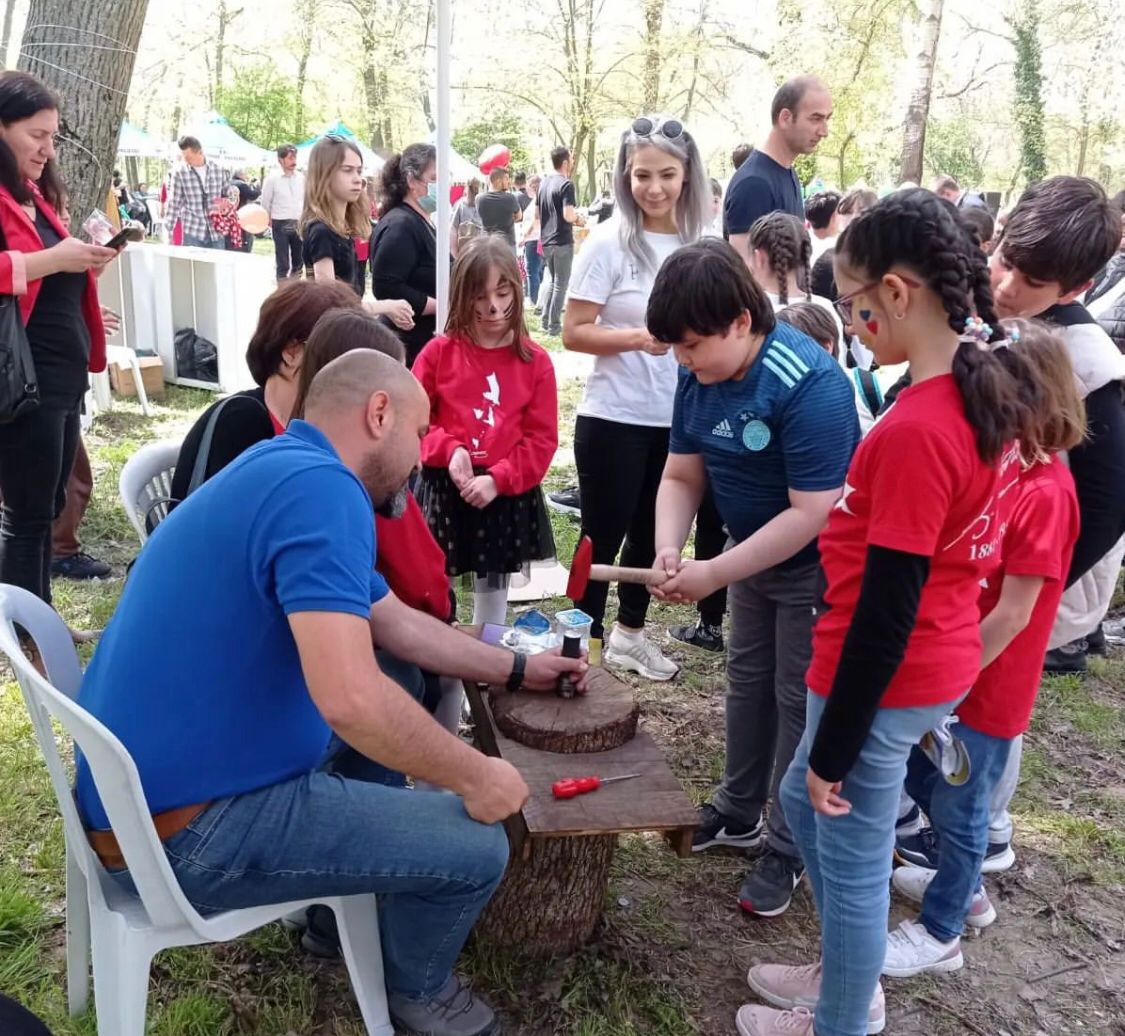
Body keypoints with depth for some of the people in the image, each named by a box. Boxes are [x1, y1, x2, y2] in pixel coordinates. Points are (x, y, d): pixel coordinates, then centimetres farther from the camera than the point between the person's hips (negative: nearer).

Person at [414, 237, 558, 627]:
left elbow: (542, 439, -4)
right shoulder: (438, 353, -2)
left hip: (507, 497, 1)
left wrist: (498, 479, -15)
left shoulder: (535, 361, -3)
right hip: (444, 492, 0)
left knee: (493, 594, 14)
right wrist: (449, 450, -16)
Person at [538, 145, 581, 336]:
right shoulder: (566, 185, -14)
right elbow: (568, 216, -23)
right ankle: (554, 325, 2)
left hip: (546, 241, 8)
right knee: (561, 284, 0)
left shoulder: (544, 183, 10)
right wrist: (578, 218, -3)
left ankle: (546, 320, 19)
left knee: (553, 281, 19)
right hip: (562, 241, -7)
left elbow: (537, 214, 16)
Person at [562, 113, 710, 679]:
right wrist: (637, 338, -26)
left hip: (678, 419, 5)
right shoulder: (609, 241, -12)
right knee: (603, 536, 5)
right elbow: (573, 333, -13)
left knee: (651, 532, 18)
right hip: (614, 419, -5)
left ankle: (629, 632, 36)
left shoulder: (699, 243, 1)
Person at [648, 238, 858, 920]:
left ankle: (788, 848, 20)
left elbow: (809, 513, -32)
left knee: (801, 699, 3)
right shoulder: (699, 377, -9)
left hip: (818, 564, -7)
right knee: (748, 680, 19)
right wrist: (669, 550, -22)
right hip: (753, 553, 7)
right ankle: (739, 812, 37)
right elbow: (681, 477, -4)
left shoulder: (811, 384, -32)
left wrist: (713, 575, -30)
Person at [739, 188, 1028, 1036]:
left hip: (886, 678, -9)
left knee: (853, 862, 12)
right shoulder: (985, 394, 2)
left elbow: (885, 611, -24)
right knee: (804, 802, 27)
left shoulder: (913, 431, -27)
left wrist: (834, 747, -13)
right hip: (942, 660, 9)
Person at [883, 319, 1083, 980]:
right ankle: (966, 889, 46)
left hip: (985, 690, -8)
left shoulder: (1044, 492, -24)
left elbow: (1012, 615, -22)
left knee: (958, 810, 9)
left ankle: (941, 933, 31)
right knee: (921, 779, 23)